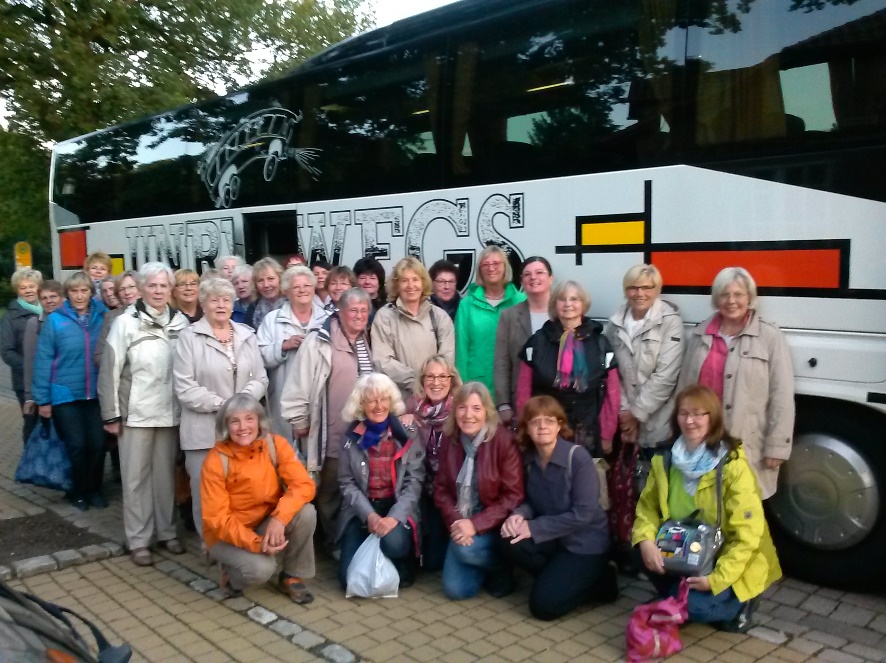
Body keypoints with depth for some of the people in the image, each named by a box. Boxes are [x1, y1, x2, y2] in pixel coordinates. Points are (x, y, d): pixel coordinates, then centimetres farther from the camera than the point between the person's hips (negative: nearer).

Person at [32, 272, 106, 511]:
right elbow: (43, 360, -5)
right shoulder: (55, 319, -7)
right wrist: (42, 399, -5)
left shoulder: (102, 316, -2)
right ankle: (77, 491, 26)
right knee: (76, 445, 3)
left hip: (96, 393, 2)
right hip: (65, 394, -1)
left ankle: (94, 489, 26)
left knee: (97, 443, 4)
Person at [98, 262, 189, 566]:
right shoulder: (126, 322, -6)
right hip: (136, 413, -3)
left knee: (166, 474, 12)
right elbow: (110, 371, -5)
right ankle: (138, 540, 16)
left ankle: (166, 531, 26)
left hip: (171, 412, 3)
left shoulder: (180, 322, 2)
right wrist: (111, 414, -6)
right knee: (136, 477, 6)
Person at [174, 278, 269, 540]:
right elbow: (185, 388, -10)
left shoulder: (247, 335, 10)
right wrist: (222, 404, -14)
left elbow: (260, 379, 7)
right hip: (204, 430, -3)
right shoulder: (189, 337, -3)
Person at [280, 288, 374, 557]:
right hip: (332, 434, -5)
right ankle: (335, 543, 20)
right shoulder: (319, 342, -9)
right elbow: (299, 383, -10)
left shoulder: (370, 342, 11)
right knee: (331, 491, 5)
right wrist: (299, 421, -8)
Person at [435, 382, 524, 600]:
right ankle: (487, 566, 25)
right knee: (455, 589, -7)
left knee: (466, 549, -31)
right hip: (462, 524, 4)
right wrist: (455, 521, -16)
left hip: (493, 526, -4)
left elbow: (513, 496, -17)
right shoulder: (449, 440, -3)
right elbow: (441, 489, 2)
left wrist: (476, 524, -23)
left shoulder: (504, 440, -18)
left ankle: (502, 567, 3)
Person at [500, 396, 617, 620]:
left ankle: (598, 579, 10)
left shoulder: (578, 457, -21)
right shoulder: (528, 458, -4)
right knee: (509, 541, -22)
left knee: (543, 604, -15)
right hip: (552, 538, 6)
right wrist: (519, 515, -21)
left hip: (584, 542, -6)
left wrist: (534, 528, -24)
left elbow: (583, 514, -24)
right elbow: (530, 501, 4)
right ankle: (560, 577, 2)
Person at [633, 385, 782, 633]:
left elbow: (747, 535, -23)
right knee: (644, 550, -20)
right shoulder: (665, 459, -5)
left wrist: (716, 578, -26)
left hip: (730, 565, -5)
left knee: (695, 606, -26)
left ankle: (738, 604, 7)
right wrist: (646, 541, -20)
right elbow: (648, 506, 1)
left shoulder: (733, 466, -22)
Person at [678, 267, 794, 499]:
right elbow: (684, 386, 12)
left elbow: (781, 397, -7)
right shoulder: (700, 334, 8)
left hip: (748, 446, -3)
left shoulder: (770, 337, -4)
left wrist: (776, 447, -9)